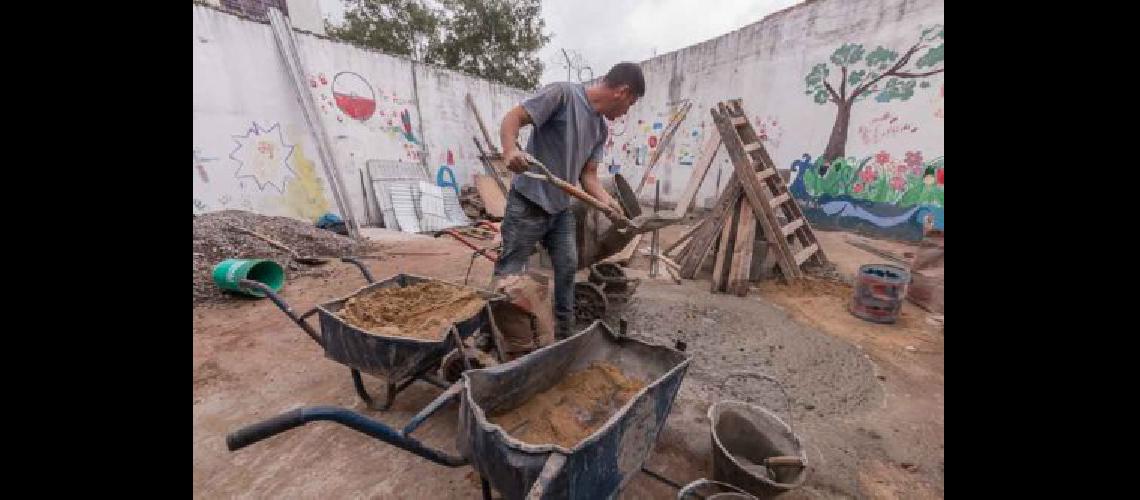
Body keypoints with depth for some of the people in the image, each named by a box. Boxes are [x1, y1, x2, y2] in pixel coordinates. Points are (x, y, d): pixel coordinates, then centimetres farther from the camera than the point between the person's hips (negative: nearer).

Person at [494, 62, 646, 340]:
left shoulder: (601, 129, 13)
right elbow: (513, 118, -12)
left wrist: (606, 200, -9)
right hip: (528, 202, -8)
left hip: (562, 207, 8)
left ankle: (563, 332, 29)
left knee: (567, 266, 12)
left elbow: (588, 173, 9)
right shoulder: (563, 93, -8)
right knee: (508, 271, -1)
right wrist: (509, 150, -33)